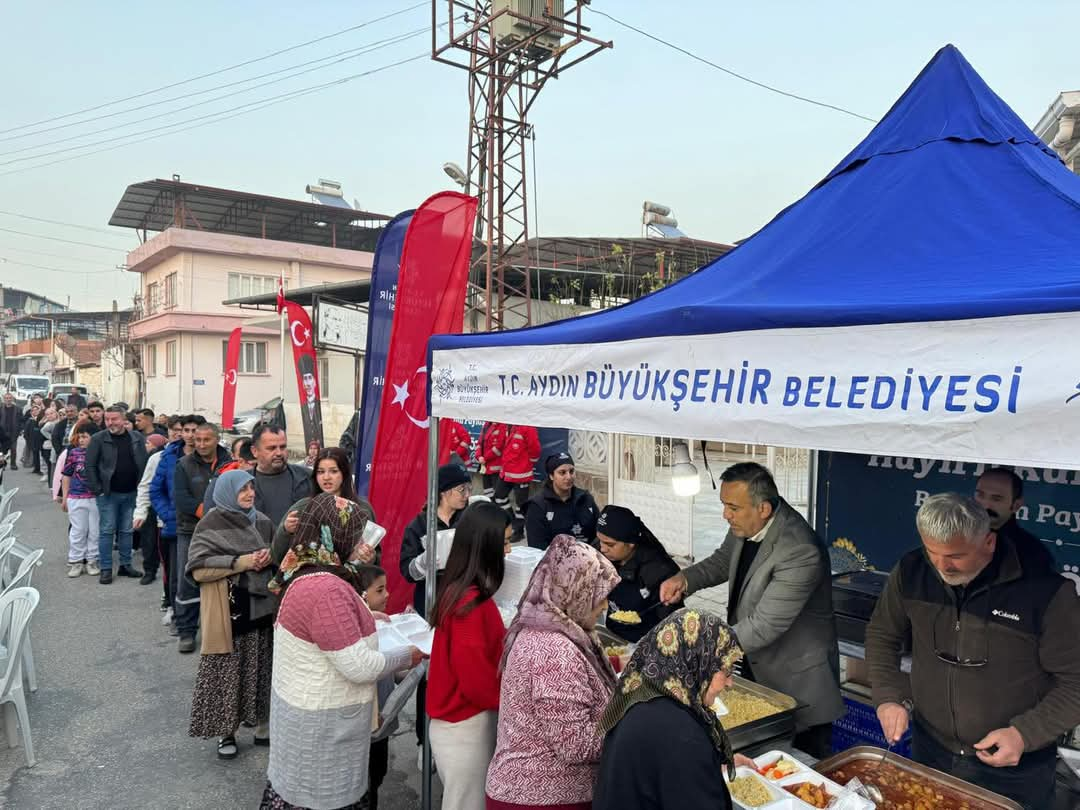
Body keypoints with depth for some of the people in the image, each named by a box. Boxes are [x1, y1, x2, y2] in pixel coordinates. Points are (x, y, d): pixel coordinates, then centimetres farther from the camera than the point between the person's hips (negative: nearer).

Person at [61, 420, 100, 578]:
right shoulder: (73, 453, 0)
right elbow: (67, 476, 7)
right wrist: (64, 497, 7)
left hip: (96, 498, 0)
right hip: (76, 498, 0)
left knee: (94, 531, 7)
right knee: (77, 531, 7)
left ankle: (92, 561, 19)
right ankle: (76, 562, 17)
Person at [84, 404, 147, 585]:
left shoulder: (136, 438, 2)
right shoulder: (98, 439, -6)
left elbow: (144, 463, 6)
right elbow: (90, 465, -6)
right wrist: (96, 489, -10)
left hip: (131, 493, 3)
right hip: (108, 494, -3)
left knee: (127, 531, 12)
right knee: (107, 531, 2)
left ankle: (126, 565, 22)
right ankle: (106, 569, 10)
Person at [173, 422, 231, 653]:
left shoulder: (229, 464, 4)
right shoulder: (184, 465, 2)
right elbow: (180, 498, -8)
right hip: (190, 532, 0)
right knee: (188, 584, 1)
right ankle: (186, 632, 13)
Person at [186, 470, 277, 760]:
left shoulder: (262, 522, 7)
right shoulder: (211, 524, -8)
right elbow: (198, 568, -15)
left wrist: (270, 557, -5)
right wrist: (241, 562, -19)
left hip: (260, 607, 5)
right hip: (228, 612, -4)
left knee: (259, 669, 11)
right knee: (227, 671, 3)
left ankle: (262, 725, 26)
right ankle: (225, 731, 18)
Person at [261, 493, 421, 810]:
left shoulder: (307, 575, 4)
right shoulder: (326, 589, -29)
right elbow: (359, 667, -27)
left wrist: (363, 620, 12)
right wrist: (407, 656, -12)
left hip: (306, 708, 10)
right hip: (322, 721, -10)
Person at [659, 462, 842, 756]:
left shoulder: (801, 552, -33)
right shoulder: (746, 523, -8)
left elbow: (764, 627, -31)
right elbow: (724, 560, 12)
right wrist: (685, 579, -7)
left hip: (795, 680, -8)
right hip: (754, 666, 8)